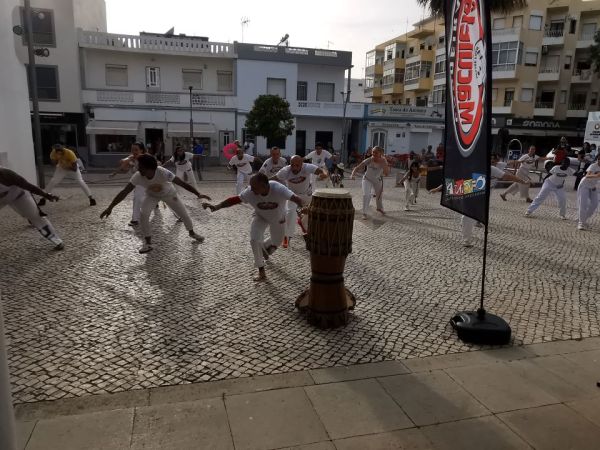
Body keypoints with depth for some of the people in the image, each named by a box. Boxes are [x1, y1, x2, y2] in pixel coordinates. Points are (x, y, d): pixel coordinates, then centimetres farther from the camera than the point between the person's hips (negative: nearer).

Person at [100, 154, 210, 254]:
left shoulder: (163, 173, -41)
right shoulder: (138, 176, -34)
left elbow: (182, 183, -38)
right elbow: (124, 192, -28)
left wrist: (198, 194, -45)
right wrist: (110, 207, -30)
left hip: (169, 194, -1)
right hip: (152, 195, 1)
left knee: (184, 214, 3)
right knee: (143, 216, -20)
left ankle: (192, 233, 33)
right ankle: (148, 243, -2)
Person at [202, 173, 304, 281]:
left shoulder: (278, 189, -42)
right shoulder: (250, 192, -34)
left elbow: (295, 199, -48)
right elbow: (234, 200, -31)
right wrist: (216, 207, -39)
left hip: (278, 219, 0)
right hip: (261, 217, 0)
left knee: (276, 242, 16)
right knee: (254, 240, -19)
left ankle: (264, 247, 54)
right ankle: (261, 272, -5)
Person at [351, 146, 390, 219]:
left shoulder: (383, 162, -25)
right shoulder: (368, 161, -31)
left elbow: (387, 173, -33)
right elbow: (357, 168, -30)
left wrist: (383, 164, -47)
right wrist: (353, 174, -50)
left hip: (377, 180, 3)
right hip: (367, 180, -3)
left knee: (379, 195, 22)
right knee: (366, 195, -23)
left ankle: (380, 208, 52)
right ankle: (364, 213, -11)